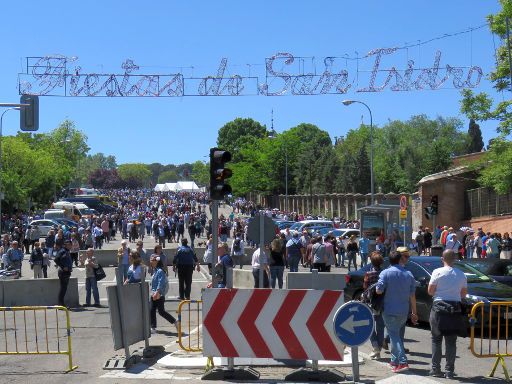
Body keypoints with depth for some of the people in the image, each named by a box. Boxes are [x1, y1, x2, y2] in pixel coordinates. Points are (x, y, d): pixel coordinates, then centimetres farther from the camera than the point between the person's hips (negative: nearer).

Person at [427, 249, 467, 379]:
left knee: (436, 340, 7)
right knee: (451, 341, 6)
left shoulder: (438, 272, -7)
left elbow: (430, 291, -5)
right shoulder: (461, 274, 3)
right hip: (455, 308, 2)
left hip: (439, 307, -2)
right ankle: (449, 370, 5)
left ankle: (436, 369, 6)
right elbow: (464, 294, 10)